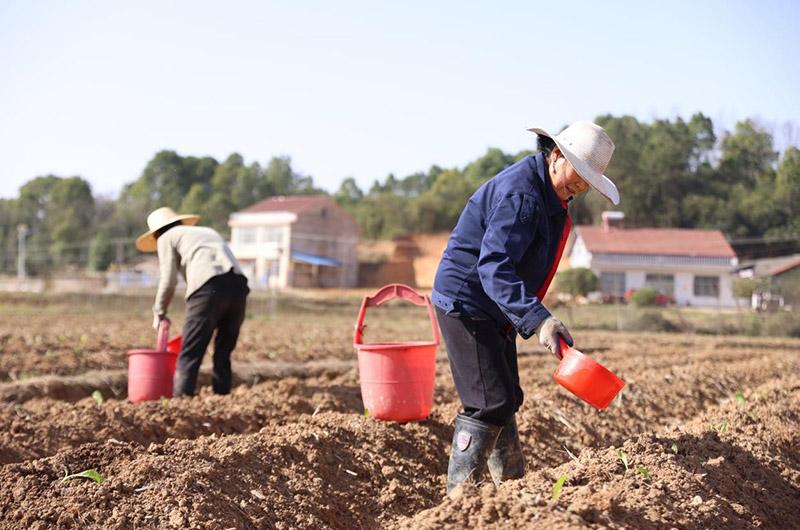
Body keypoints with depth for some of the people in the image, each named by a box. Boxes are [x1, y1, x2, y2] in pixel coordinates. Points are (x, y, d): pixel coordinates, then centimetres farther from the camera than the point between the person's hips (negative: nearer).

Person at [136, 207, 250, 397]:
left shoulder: (167, 238, 18)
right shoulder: (208, 232, 36)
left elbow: (168, 281, 8)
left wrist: (159, 312, 24)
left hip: (209, 288, -6)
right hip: (238, 284, 6)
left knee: (190, 353, -2)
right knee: (223, 353, 15)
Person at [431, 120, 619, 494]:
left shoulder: (550, 195, 10)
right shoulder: (520, 194, -24)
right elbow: (493, 266, -34)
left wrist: (527, 317, 21)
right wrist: (538, 319, -44)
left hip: (495, 310, 10)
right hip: (465, 303, -10)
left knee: (506, 399, 17)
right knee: (491, 402, -13)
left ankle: (512, 485, 31)